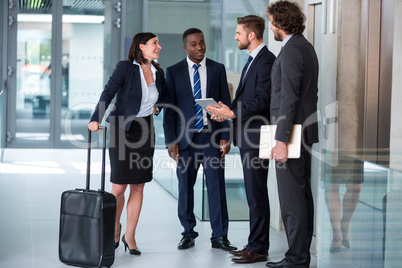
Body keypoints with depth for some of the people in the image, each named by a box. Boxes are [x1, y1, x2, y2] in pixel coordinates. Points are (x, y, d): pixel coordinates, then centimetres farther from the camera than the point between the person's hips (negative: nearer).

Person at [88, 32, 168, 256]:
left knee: (138, 187, 4)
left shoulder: (158, 73, 8)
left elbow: (164, 96, 28)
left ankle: (129, 237, 13)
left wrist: (156, 106, 9)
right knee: (119, 187, -3)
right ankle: (114, 229, 22)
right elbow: (108, 93, -16)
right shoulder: (125, 67, -8)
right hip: (123, 130, -5)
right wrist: (96, 118, -26)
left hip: (145, 131, 5)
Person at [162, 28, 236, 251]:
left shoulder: (218, 69, 7)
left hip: (212, 136, 0)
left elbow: (225, 105, 6)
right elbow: (169, 109, 4)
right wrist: (171, 140, -3)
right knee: (185, 187, 5)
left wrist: (225, 137, -2)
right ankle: (189, 233, 17)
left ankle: (220, 236, 4)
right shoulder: (174, 72, 5)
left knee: (217, 186, -2)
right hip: (186, 137, 0)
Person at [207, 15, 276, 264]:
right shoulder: (253, 60, 19)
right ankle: (255, 244, 22)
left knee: (257, 194, -6)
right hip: (247, 137, 11)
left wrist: (233, 112, -20)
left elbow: (262, 100, -22)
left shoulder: (266, 61, -14)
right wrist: (228, 111, 7)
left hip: (257, 137, -11)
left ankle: (259, 248, 0)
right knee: (254, 194, 14)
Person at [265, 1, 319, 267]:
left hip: (291, 134, -10)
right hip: (304, 132, 10)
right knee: (303, 195, 12)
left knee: (292, 199, -7)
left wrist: (281, 140, -24)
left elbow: (289, 97, -22)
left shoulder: (291, 50, -15)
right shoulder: (306, 47, 16)